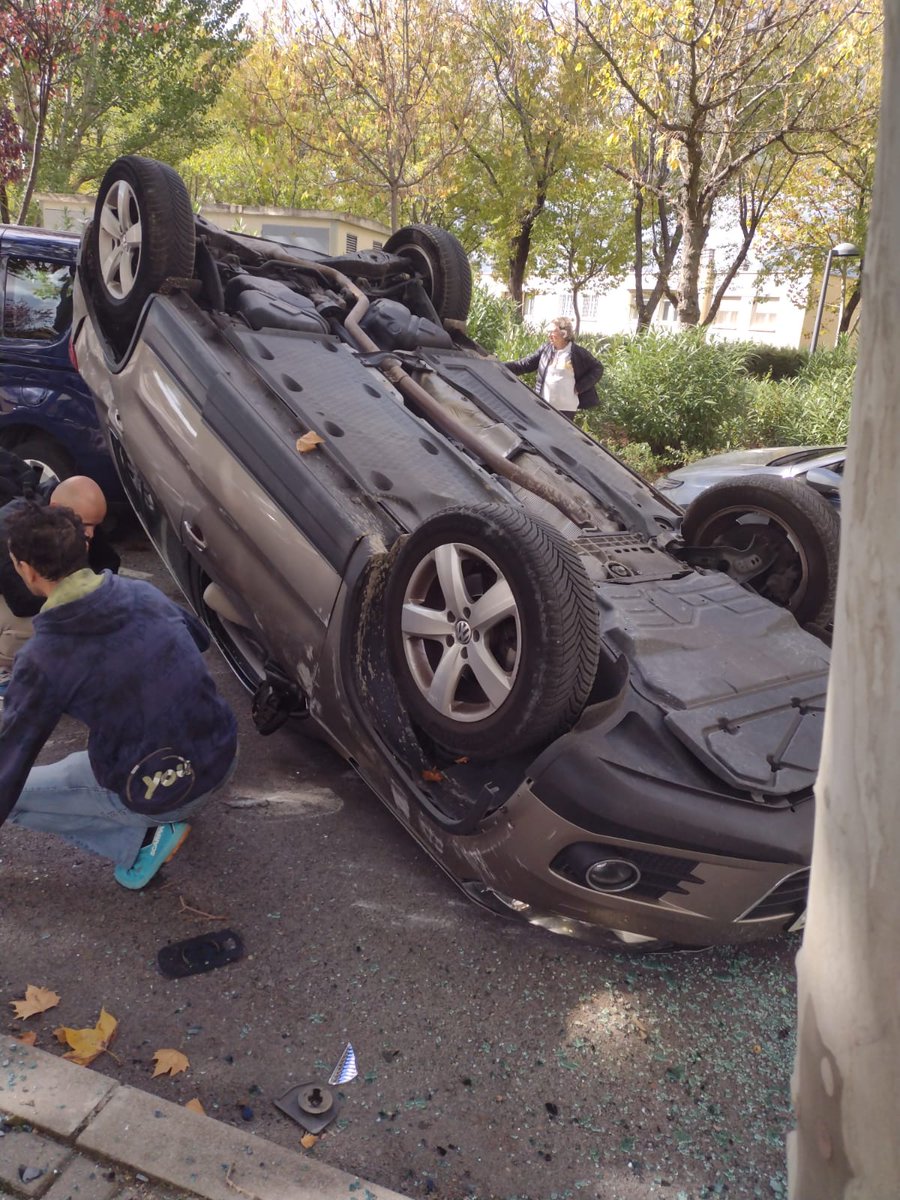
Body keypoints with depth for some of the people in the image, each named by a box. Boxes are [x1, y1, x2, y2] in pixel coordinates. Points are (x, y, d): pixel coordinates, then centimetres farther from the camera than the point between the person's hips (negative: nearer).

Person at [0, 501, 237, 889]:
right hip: (224, 759, 6)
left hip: (163, 796, -6)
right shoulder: (143, 592, -3)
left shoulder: (41, 658, -17)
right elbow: (200, 639, 18)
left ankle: (145, 836, 4)